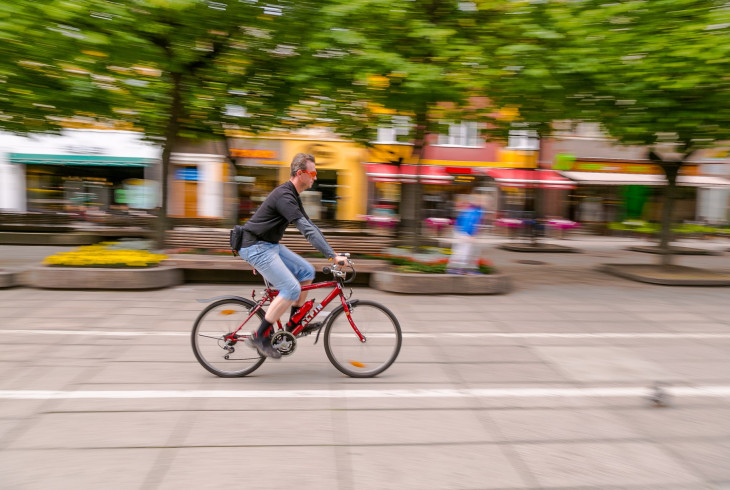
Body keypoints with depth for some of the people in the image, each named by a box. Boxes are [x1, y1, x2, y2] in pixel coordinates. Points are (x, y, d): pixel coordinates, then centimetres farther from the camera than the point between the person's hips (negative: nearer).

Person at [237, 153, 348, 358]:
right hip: (256, 247, -10)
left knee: (306, 271, 6)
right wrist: (333, 256, -28)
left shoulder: (293, 196, 12)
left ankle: (296, 321, 17)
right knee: (291, 289, -16)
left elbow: (309, 225, 18)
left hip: (270, 245, 10)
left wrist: (331, 252, 13)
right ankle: (260, 336, -6)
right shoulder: (284, 196, -22)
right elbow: (307, 230, -28)